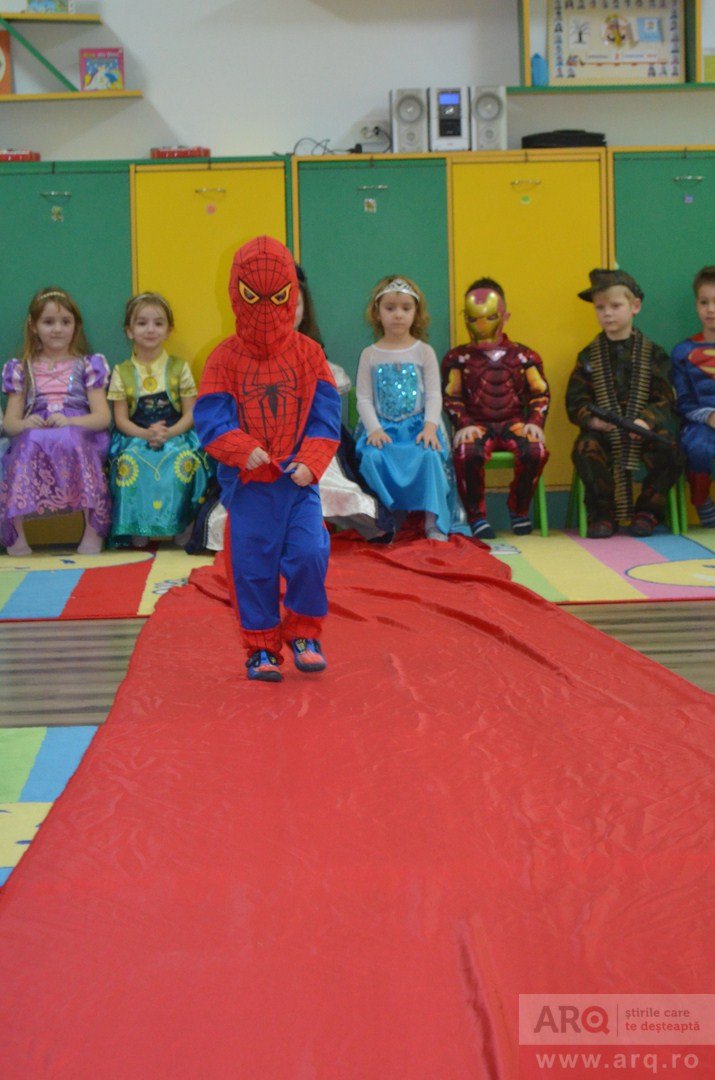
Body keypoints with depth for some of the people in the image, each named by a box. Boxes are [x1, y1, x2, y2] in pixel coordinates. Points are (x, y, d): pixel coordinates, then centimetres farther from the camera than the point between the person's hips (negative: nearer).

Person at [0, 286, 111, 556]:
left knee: (70, 442, -38)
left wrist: (68, 422, -16)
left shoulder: (87, 365, 15)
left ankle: (92, 530, -37)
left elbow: (103, 417, 4)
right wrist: (25, 424, -14)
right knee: (31, 442, -37)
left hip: (78, 435, -1)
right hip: (32, 439, 1)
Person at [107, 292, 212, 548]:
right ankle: (138, 526, -21)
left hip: (175, 436, 0)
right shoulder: (122, 372, 6)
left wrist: (168, 433, -17)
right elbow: (121, 419, 2)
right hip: (136, 439, 1)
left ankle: (183, 524, -20)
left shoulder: (179, 368, 6)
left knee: (182, 459, -32)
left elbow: (190, 415, 1)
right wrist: (146, 434, -17)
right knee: (132, 461, -31)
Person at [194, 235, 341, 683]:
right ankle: (262, 648, 19)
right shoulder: (225, 358, -1)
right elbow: (211, 419, -8)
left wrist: (310, 463, -15)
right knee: (252, 569, 4)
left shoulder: (308, 353, 3)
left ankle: (304, 633, 13)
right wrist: (245, 451, -25)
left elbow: (325, 418, 0)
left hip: (298, 482, 1)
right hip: (247, 484, -1)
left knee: (310, 554, -10)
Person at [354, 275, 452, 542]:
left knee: (429, 455, -31)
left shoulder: (424, 352, 7)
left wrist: (430, 426, -14)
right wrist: (374, 429, -13)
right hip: (382, 427, 1)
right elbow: (364, 399, 2)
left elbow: (434, 395, 2)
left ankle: (433, 522, -21)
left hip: (417, 426, 0)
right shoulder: (370, 355, 8)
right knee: (372, 457, -30)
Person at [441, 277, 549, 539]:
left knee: (535, 451, -31)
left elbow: (540, 394, 11)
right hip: (476, 424, -1)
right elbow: (451, 398, 5)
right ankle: (476, 515, -17)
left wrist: (535, 422, -6)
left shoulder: (523, 356, 14)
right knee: (467, 453, -37)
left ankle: (519, 509, -5)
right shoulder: (457, 358, 12)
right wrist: (464, 424, -12)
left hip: (514, 422, 1)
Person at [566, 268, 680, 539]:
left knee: (668, 450, -30)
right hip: (603, 431, 0)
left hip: (643, 428, 0)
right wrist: (592, 419, -17)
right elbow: (575, 402, 5)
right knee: (585, 448, -33)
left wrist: (647, 420, -19)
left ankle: (647, 511, -6)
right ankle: (602, 514, -15)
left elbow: (664, 400, 2)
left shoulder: (653, 354, 8)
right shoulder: (589, 356, 12)